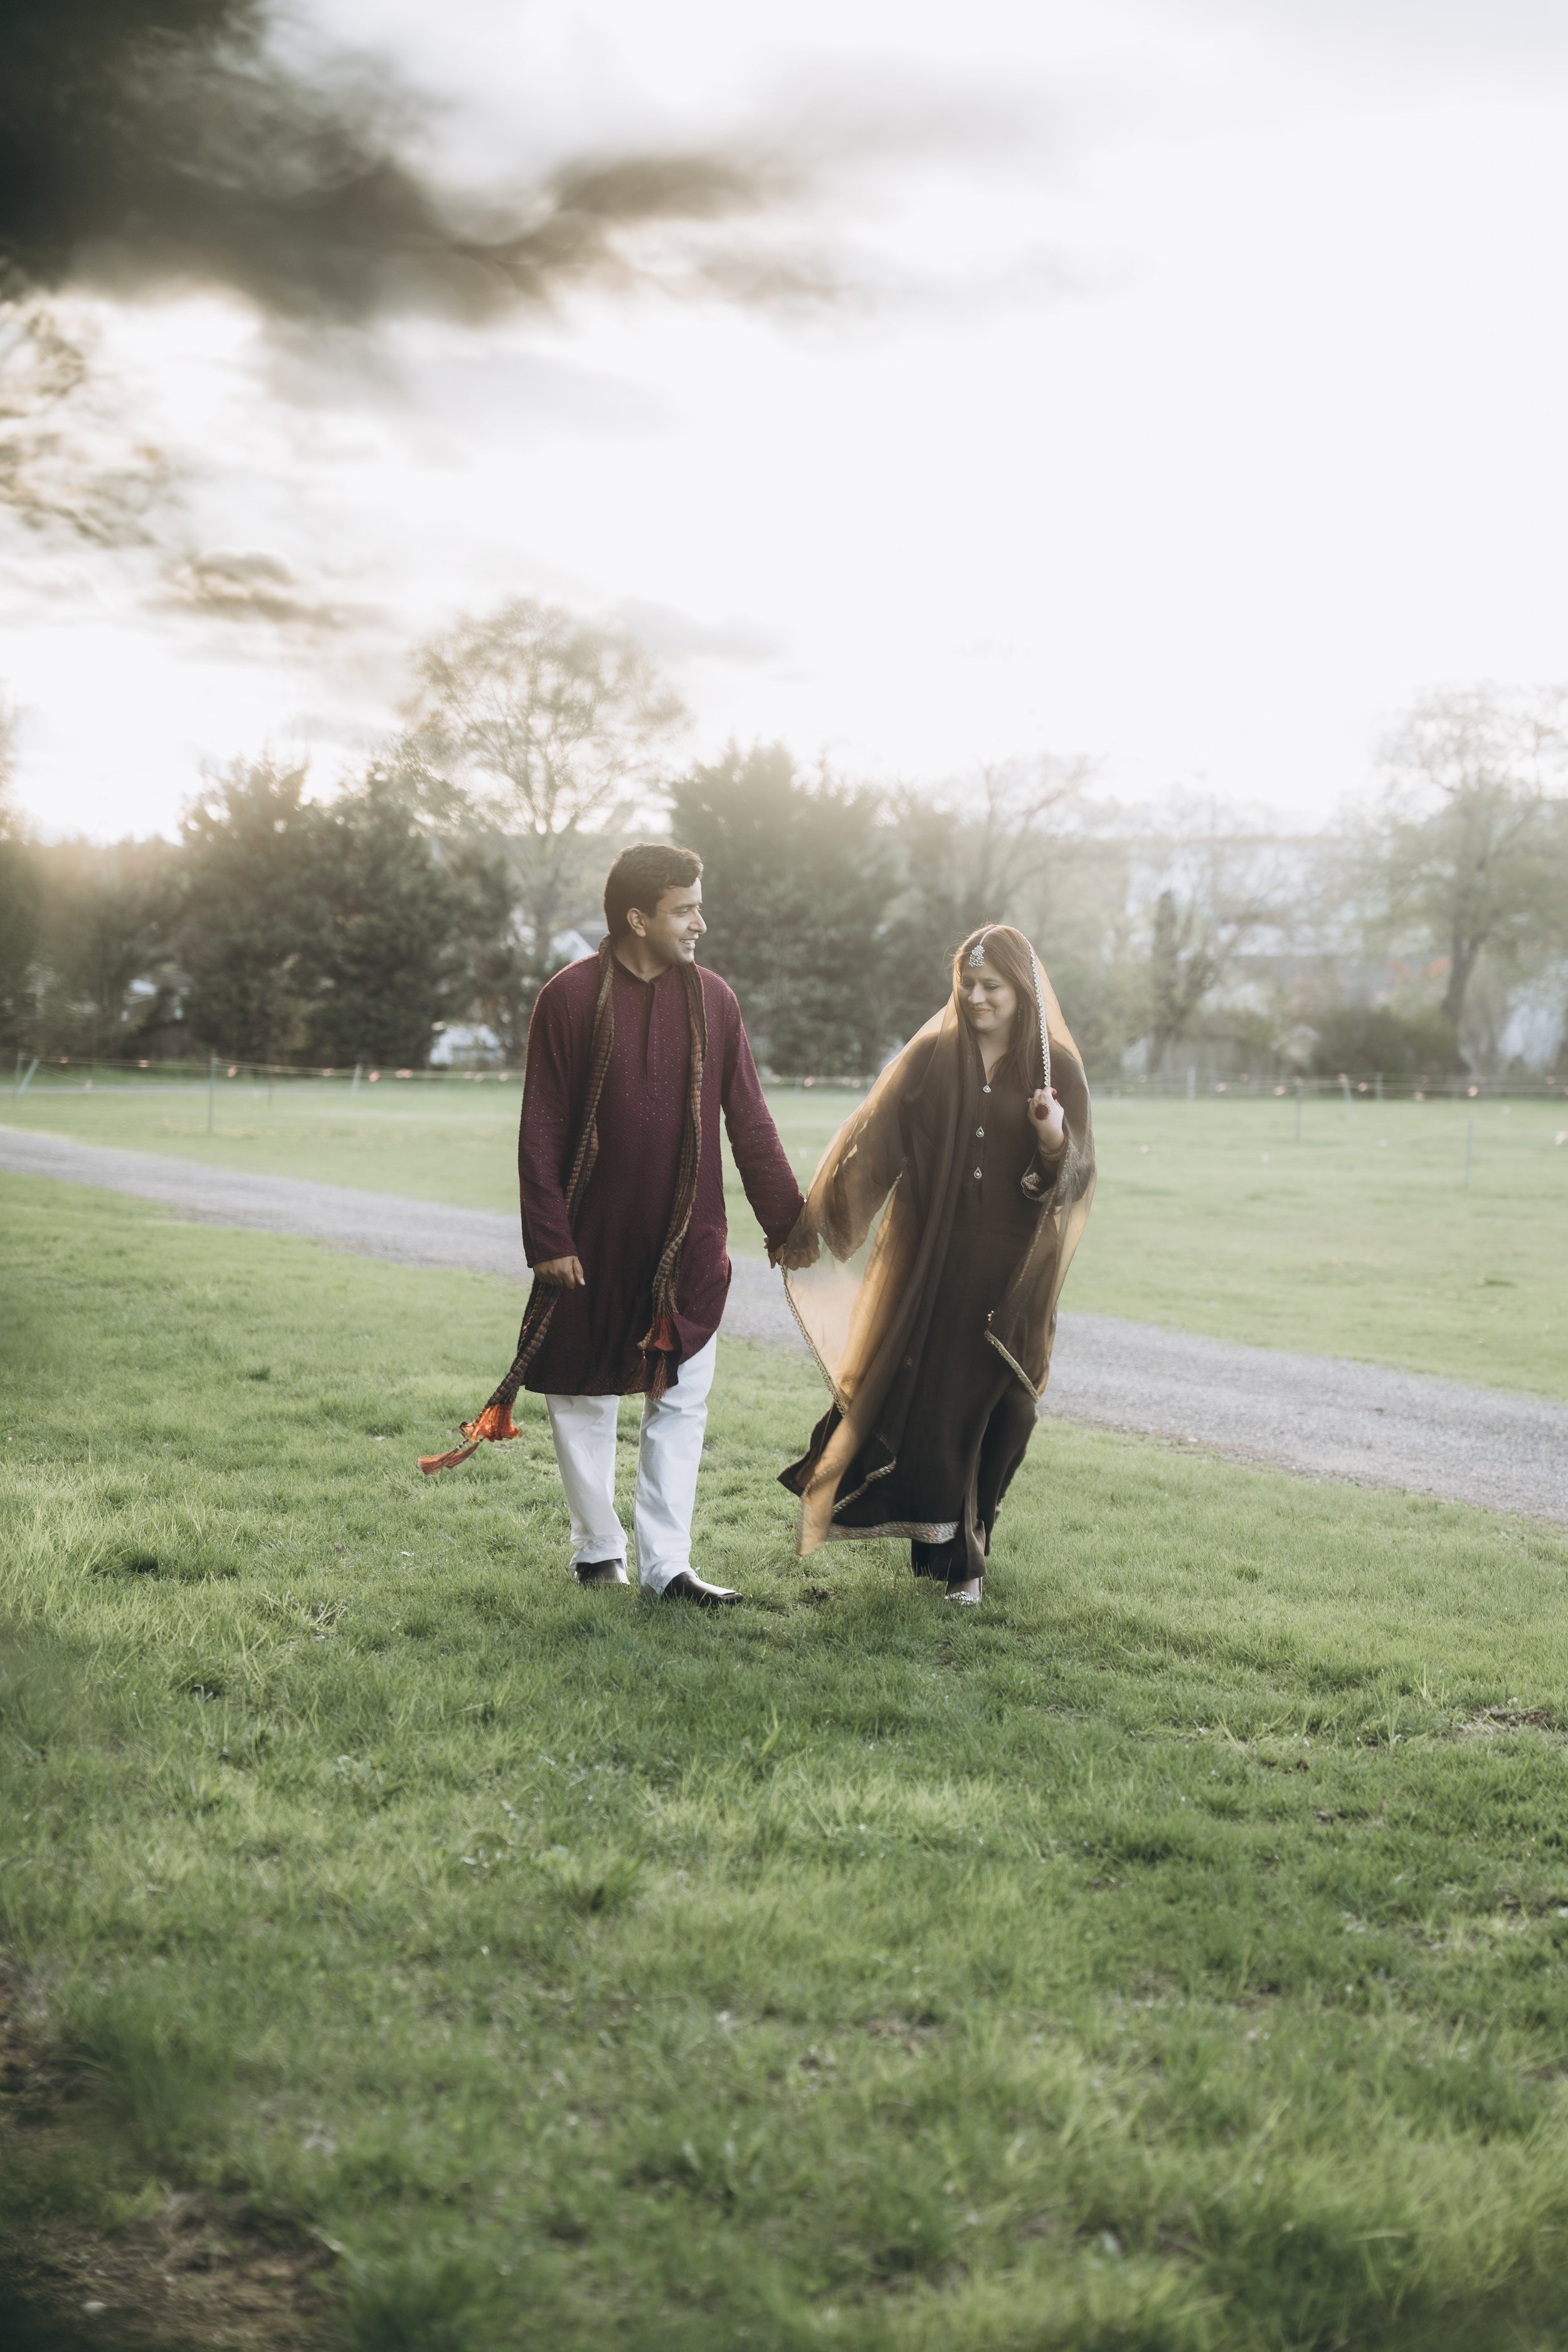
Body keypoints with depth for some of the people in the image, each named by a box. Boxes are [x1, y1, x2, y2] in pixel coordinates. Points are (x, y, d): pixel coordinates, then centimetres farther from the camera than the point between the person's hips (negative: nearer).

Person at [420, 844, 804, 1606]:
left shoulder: (713, 1000, 2)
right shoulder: (569, 999, -8)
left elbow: (749, 1122, 7)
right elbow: (540, 1132, -6)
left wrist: (785, 1223, 7)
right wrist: (547, 1240, -10)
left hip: (687, 1244, 3)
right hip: (593, 1244, -3)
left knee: (681, 1400, 3)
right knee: (585, 1397, 8)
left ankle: (665, 1563, 10)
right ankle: (597, 1550, 24)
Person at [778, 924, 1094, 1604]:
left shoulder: (1057, 1070, 1)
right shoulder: (930, 1057, 2)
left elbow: (1077, 1176, -6)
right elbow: (872, 1140, -6)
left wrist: (1055, 1139, -29)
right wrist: (813, 1218, -15)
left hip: (1008, 1277, 0)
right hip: (927, 1264, 0)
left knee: (992, 1409, 2)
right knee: (923, 1401, -1)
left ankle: (964, 1554, 19)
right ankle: (943, 1542, 18)